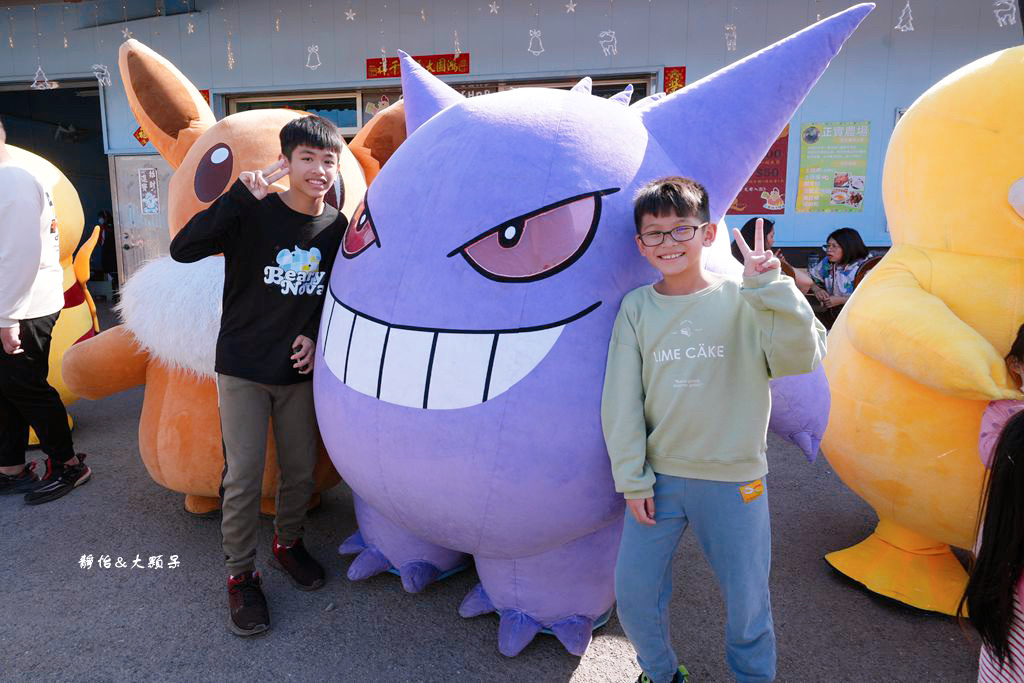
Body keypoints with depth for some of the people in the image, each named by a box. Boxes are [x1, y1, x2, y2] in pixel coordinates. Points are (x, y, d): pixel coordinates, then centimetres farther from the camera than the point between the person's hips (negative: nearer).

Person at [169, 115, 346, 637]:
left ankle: (288, 543, 38)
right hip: (243, 368, -3)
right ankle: (241, 574, 21)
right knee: (243, 476, 0)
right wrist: (241, 195, -33)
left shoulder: (336, 228, 0)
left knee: (301, 469, 12)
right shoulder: (254, 212, -13)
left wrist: (315, 335, -3)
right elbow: (183, 249, -26)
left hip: (299, 370, 4)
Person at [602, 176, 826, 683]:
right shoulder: (636, 308, 0)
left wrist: (769, 287, -24)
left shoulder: (741, 300, -6)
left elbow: (802, 357, -17)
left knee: (747, 602, 13)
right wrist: (632, 479, -3)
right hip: (657, 477, 2)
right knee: (633, 595, 11)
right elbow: (621, 400, 0)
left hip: (734, 480, -2)